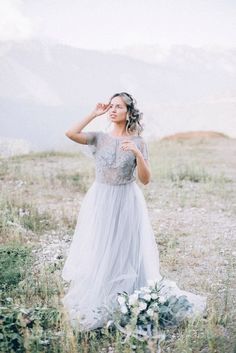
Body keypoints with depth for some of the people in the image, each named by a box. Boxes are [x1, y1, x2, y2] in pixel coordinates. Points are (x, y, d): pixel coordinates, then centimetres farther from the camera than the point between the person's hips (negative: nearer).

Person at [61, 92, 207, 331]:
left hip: (126, 203, -2)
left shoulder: (138, 142, -2)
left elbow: (145, 179, -7)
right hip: (100, 201, 2)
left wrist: (137, 154, -22)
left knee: (125, 255, 4)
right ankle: (95, 301, 20)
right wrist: (94, 114, -6)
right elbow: (71, 133, -13)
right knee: (98, 254, 7)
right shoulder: (100, 138, 3)